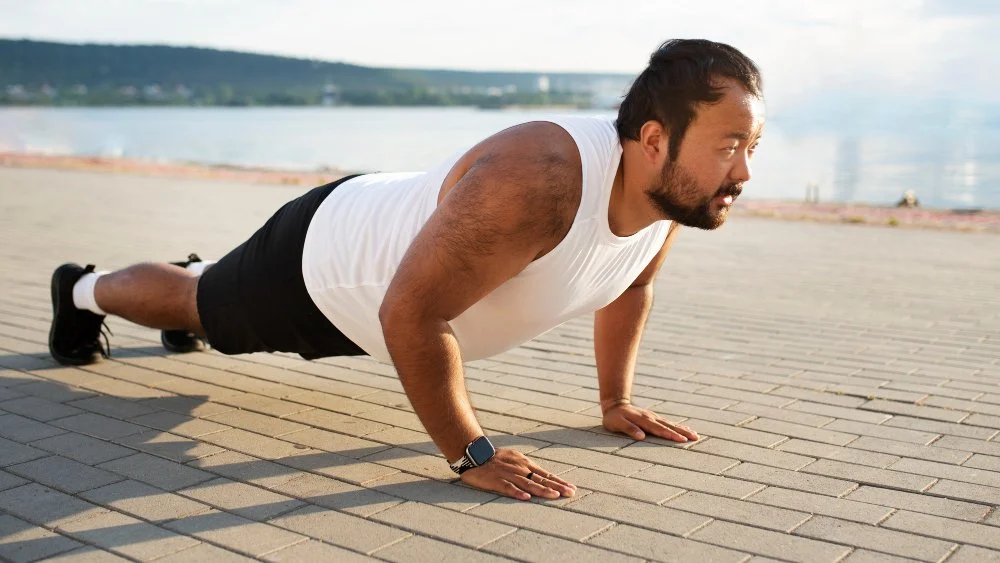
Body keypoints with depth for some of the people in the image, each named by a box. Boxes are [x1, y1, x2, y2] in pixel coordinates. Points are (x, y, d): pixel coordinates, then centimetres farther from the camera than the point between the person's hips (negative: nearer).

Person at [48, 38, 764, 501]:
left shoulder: (671, 188, -20)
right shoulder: (537, 184, -47)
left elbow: (631, 284, 3)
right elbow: (410, 313, -42)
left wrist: (617, 399, 2)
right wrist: (471, 454, -35)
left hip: (384, 230, 7)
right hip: (314, 261, -7)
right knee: (199, 310, 24)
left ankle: (200, 273, 71)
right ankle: (84, 290, 55)